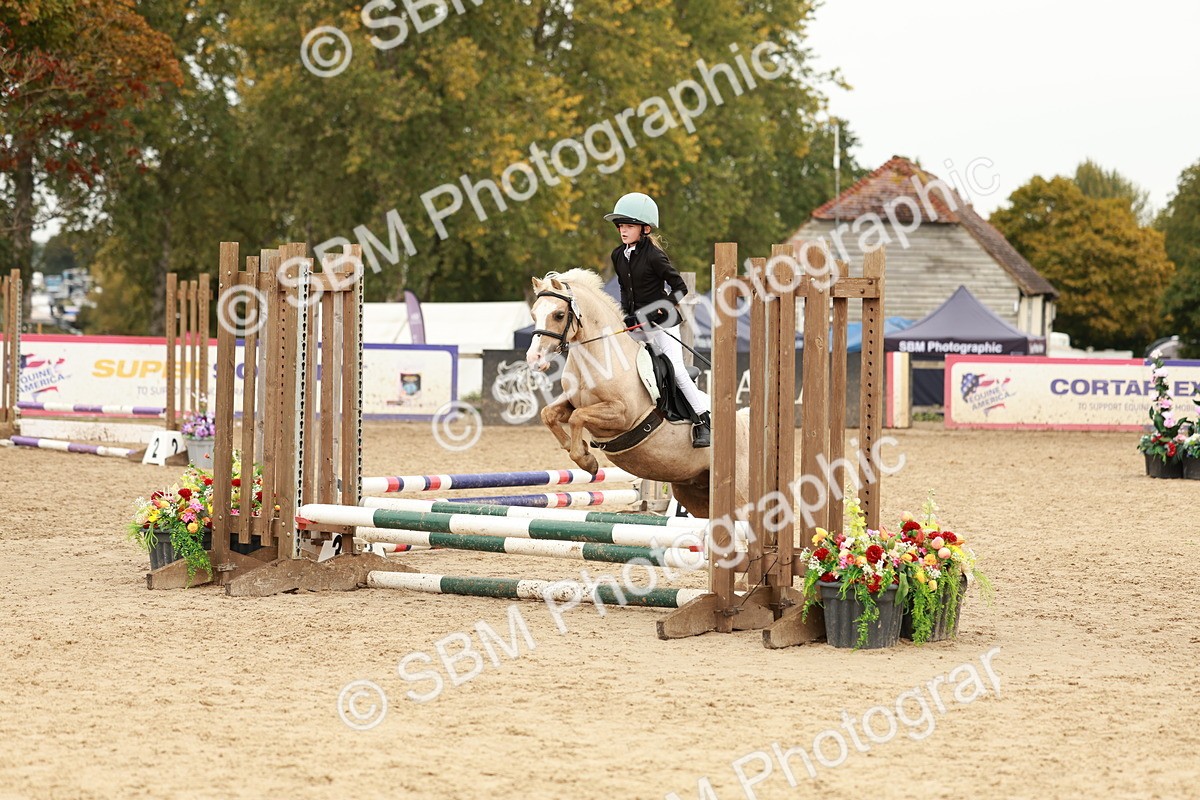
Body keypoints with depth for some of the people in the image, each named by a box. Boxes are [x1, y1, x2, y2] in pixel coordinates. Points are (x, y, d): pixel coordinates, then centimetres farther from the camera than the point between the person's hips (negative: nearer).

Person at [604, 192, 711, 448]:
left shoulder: (654, 256, -16)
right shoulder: (619, 256, 5)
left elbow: (680, 287, -12)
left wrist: (660, 310, -18)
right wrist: (627, 314, 4)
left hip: (661, 324, -7)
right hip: (635, 325, 7)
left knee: (676, 370, -11)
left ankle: (704, 420, -2)